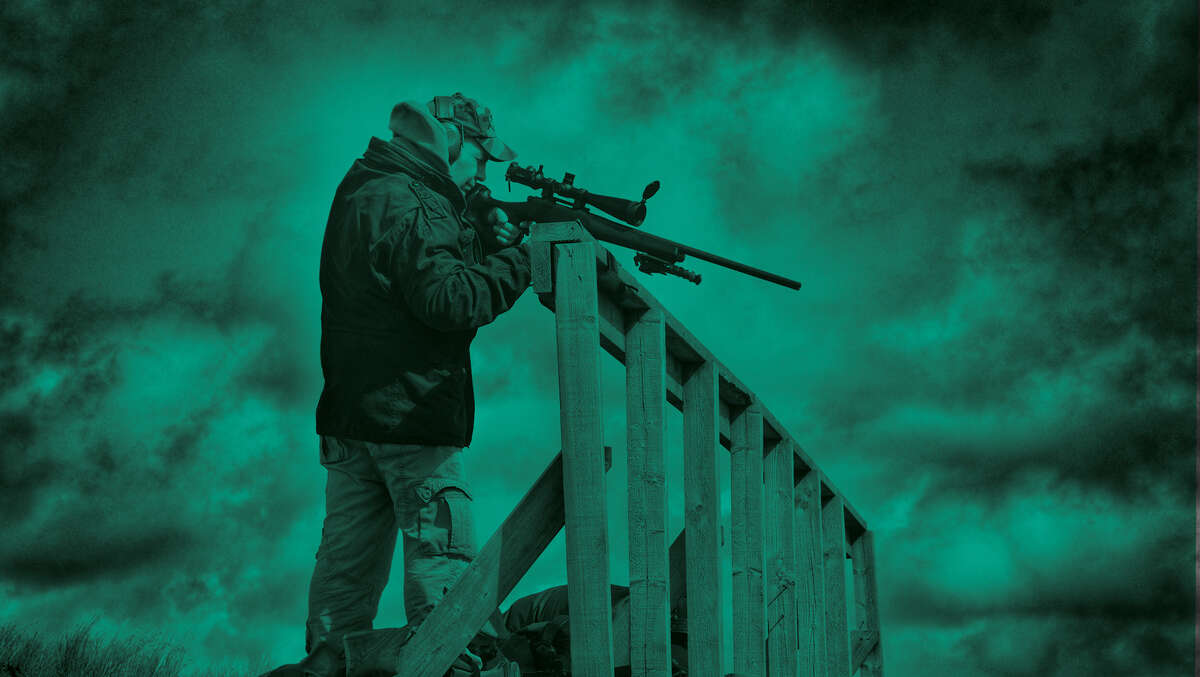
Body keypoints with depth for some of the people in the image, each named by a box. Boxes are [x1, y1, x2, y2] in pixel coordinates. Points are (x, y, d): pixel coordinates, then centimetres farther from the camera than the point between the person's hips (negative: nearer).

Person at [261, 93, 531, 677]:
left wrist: (484, 243, 6)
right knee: (443, 558, -4)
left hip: (349, 412, 10)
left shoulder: (362, 190, 17)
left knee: (349, 560, 13)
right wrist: (519, 257, -13)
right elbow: (449, 301, -23)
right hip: (409, 414, -10)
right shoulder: (407, 201, -15)